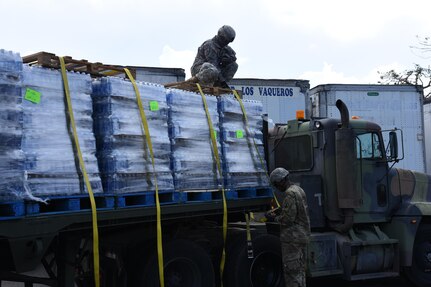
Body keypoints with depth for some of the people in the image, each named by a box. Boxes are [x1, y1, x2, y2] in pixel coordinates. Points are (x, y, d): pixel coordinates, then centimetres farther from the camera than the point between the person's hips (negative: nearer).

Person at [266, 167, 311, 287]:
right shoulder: (299, 190, 12)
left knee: (291, 270, -4)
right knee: (300, 269, 17)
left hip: (292, 238, -10)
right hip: (303, 236, 10)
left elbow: (288, 219, -23)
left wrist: (274, 218, -7)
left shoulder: (290, 194, -19)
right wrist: (278, 210, 15)